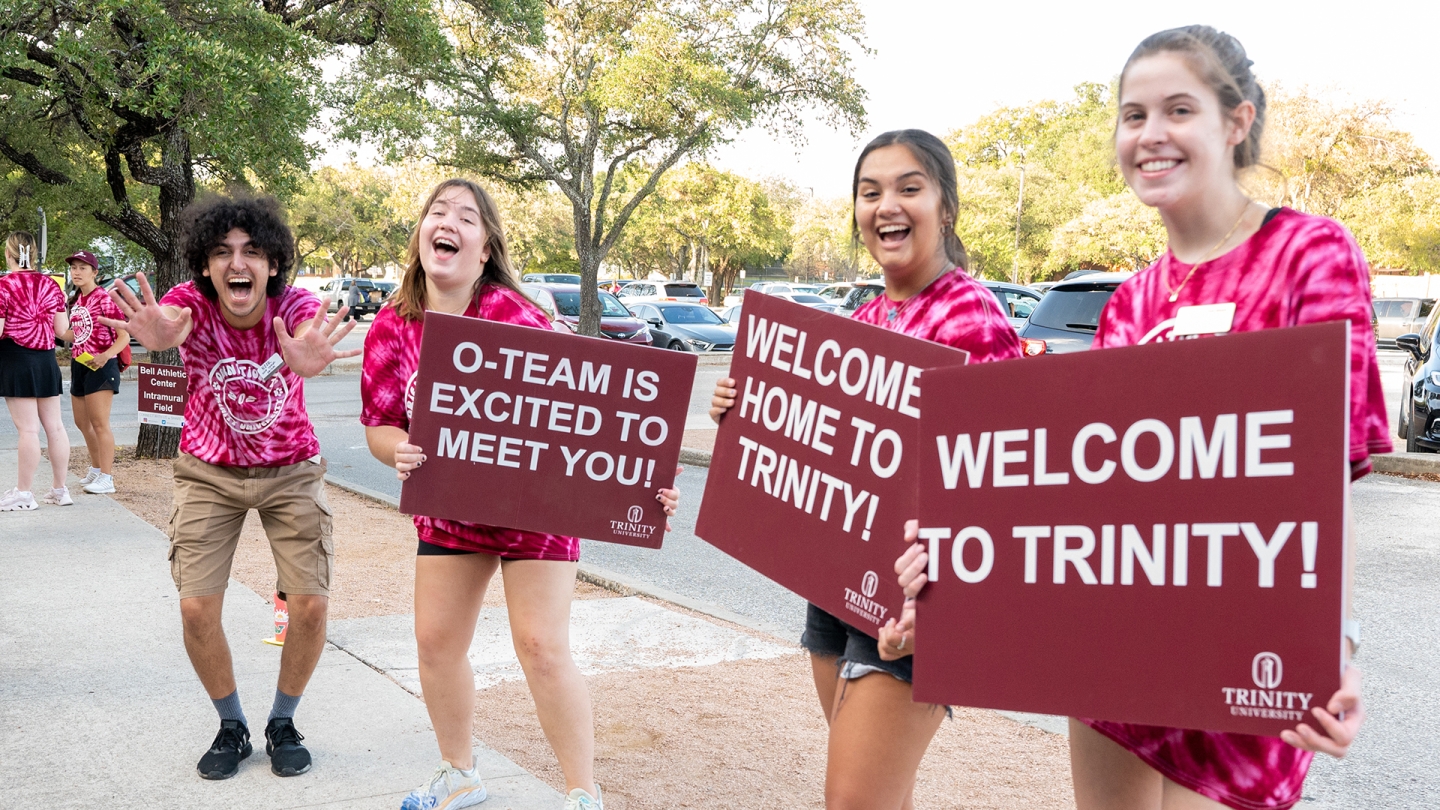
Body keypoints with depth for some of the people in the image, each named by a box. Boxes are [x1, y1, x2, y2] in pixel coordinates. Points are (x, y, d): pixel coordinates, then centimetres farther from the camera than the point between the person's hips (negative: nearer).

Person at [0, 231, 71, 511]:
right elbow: (61, 330, 7)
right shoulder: (50, 284, 6)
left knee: (28, 428, -5)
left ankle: (24, 493, 1)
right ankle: (60, 489, 15)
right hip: (46, 359, 6)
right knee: (54, 425, 9)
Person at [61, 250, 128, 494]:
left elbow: (124, 337, -16)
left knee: (99, 424, -7)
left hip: (99, 367, -9)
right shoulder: (76, 301, 11)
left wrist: (106, 355, -30)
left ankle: (106, 478, -3)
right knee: (82, 422, 16)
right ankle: (96, 468, 31)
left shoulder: (105, 300, -14)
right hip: (79, 365, 9)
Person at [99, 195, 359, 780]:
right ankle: (231, 726, 18)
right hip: (209, 471, 1)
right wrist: (158, 335, -74)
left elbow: (311, 328, -49)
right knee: (197, 607, -7)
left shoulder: (295, 306, -24)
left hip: (291, 469, 0)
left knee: (311, 604, -8)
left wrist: (308, 356, -75)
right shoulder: (192, 303, -22)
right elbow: (175, 317, -47)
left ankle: (282, 722, 17)